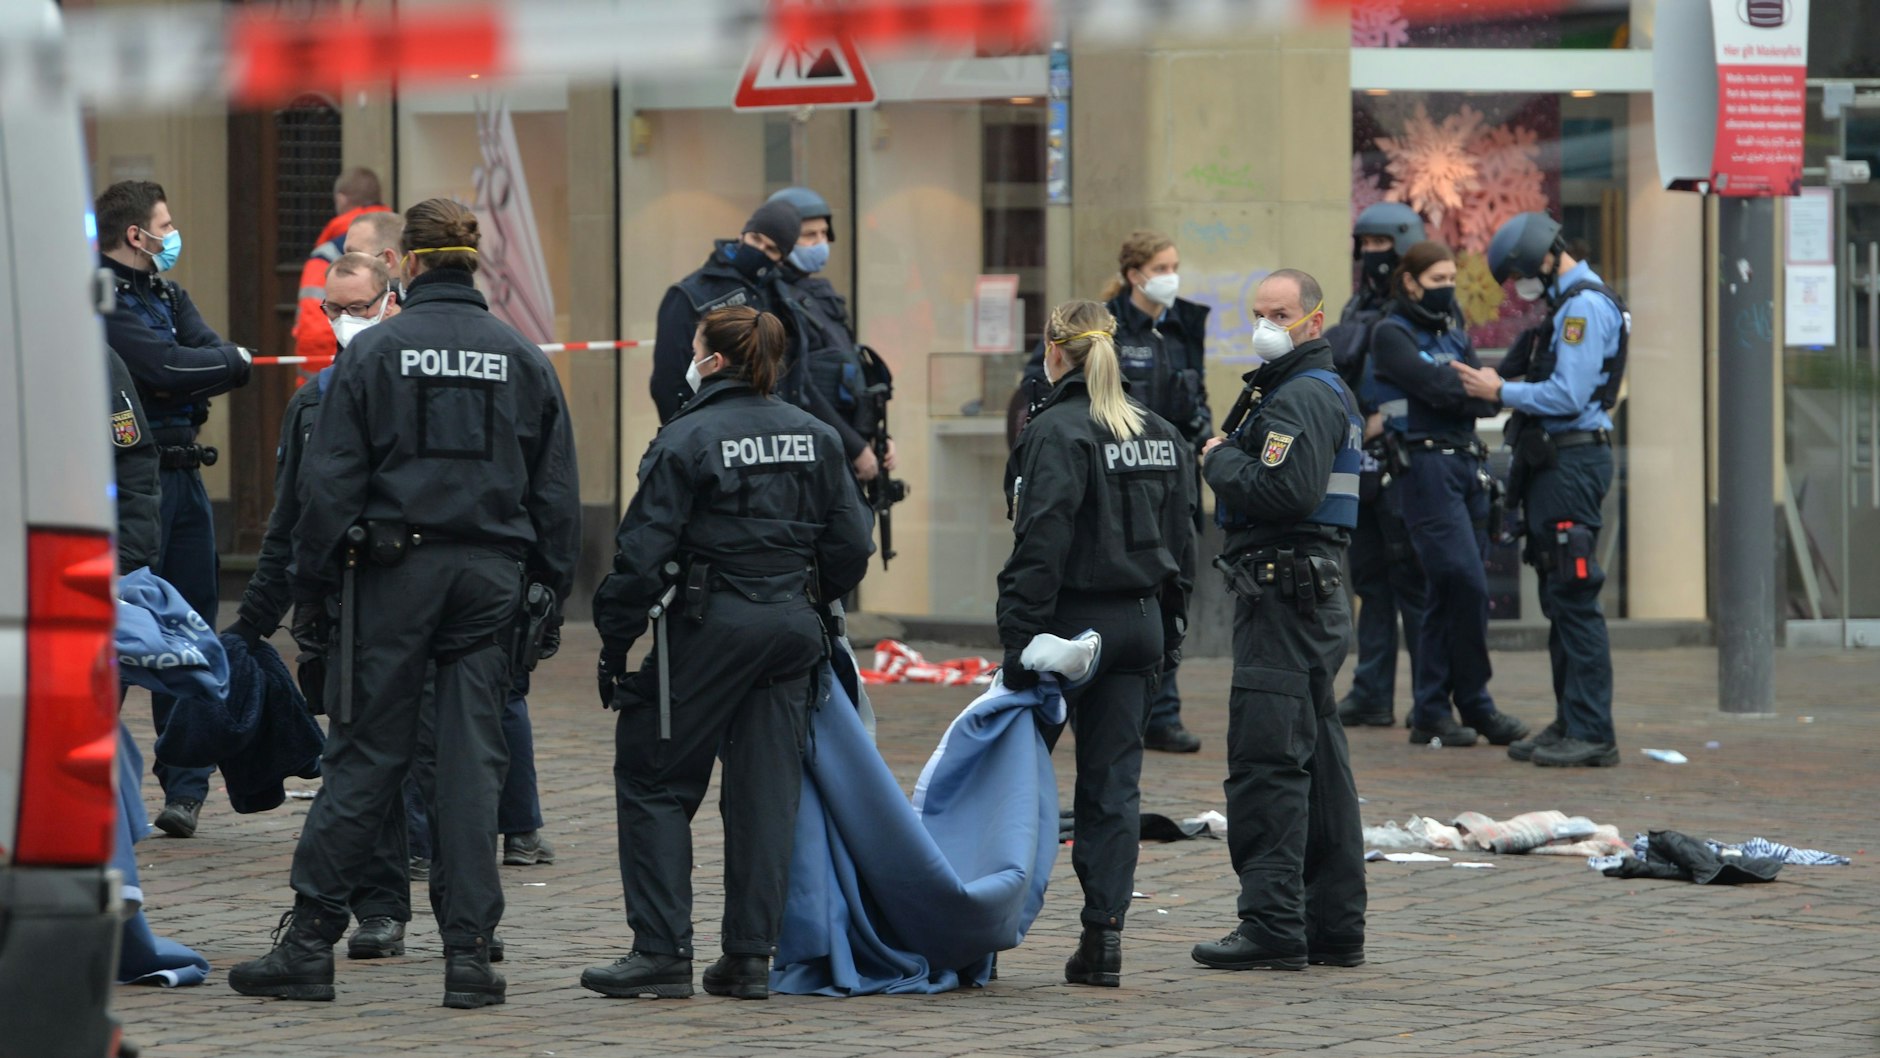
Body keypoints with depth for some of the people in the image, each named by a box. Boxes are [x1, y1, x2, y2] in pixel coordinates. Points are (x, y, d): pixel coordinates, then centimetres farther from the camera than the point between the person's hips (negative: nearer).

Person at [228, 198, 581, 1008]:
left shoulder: (372, 351, -2)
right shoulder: (522, 359, 8)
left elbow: (332, 480, -4)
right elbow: (557, 490, 10)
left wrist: (313, 585, 1)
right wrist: (552, 591, 14)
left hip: (394, 571, -2)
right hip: (490, 574, 2)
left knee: (367, 754, 1)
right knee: (474, 757, 3)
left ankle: (308, 940, 1)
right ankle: (468, 950, 0)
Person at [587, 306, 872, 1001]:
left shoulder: (688, 440, -10)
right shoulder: (814, 437, 7)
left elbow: (644, 553, -12)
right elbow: (850, 544, 9)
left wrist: (615, 642, -5)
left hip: (712, 625, -6)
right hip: (793, 628, 6)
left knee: (654, 780, 4)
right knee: (766, 789, 8)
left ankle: (663, 951, -1)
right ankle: (750, 956, 7)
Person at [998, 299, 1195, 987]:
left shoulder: (1058, 432, -13)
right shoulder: (1163, 435, 10)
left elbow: (1042, 546, -18)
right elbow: (1182, 543, 15)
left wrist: (1020, 642, -18)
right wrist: (1168, 636, 20)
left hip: (1072, 620, -6)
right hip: (1139, 622, 6)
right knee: (1113, 782, 6)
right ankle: (1104, 937, 2)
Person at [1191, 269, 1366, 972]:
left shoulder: (1301, 397, -13)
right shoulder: (1323, 391, 21)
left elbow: (1286, 491, -25)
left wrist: (1221, 460, -11)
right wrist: (1229, 461, 8)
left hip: (1284, 595, -11)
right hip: (1314, 591, 11)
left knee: (1267, 762, -11)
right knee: (1318, 762, 13)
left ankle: (1273, 926, -12)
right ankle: (1334, 926, 17)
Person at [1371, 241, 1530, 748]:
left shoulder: (1454, 333, 19)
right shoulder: (1393, 334, -2)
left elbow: (1484, 398, 8)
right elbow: (1435, 388, -15)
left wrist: (1463, 391, -11)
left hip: (1467, 464, 7)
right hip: (1425, 464, -7)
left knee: (1449, 593, 6)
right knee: (1466, 585, -13)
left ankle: (1431, 714, 11)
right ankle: (1475, 704, -3)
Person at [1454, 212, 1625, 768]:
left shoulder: (1586, 305, -14)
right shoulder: (1568, 302, 19)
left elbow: (1567, 396, -21)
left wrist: (1501, 392, -11)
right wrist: (1502, 388, 10)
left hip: (1574, 460, -11)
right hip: (1555, 463, 11)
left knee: (1573, 598, -11)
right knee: (1559, 598, 13)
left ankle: (1593, 733, -11)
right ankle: (1569, 724, 18)